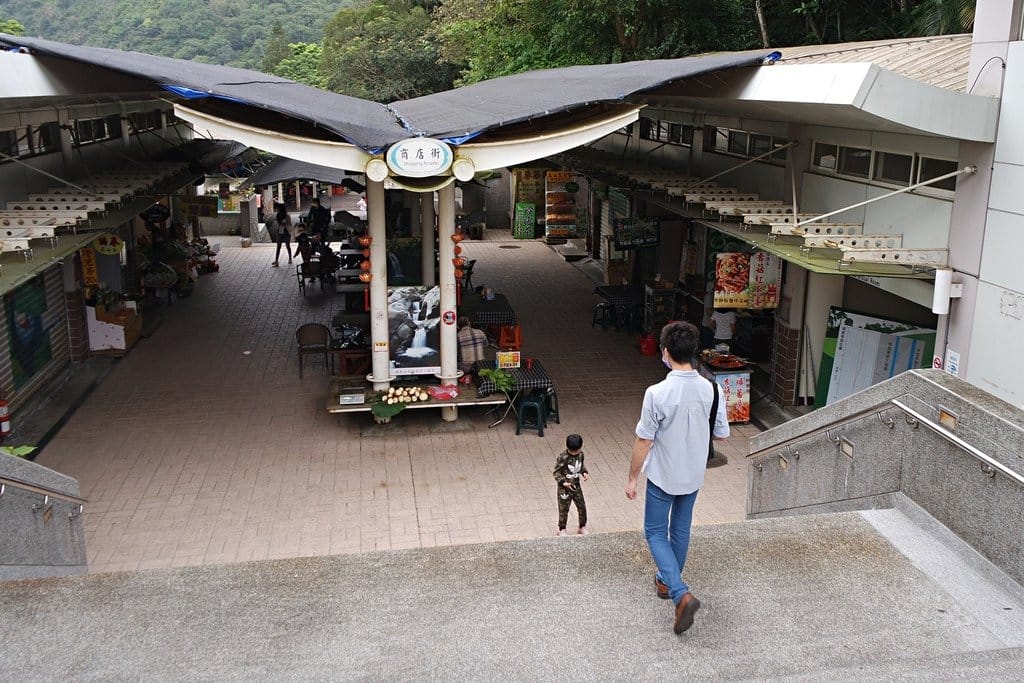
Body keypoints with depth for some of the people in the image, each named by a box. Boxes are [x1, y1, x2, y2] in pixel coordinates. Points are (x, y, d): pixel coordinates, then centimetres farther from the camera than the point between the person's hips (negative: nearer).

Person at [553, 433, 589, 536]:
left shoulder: (580, 454, -3)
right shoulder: (562, 457, -22)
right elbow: (557, 472, -16)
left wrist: (584, 472, -3)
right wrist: (563, 482, -27)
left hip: (576, 485, 5)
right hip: (564, 488, -5)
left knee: (582, 506, 11)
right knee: (563, 509, 6)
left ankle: (582, 527, 30)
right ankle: (562, 530, 23)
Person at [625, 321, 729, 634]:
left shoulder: (657, 393, -26)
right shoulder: (711, 390, -12)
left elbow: (644, 441, -18)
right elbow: (722, 434, -1)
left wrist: (632, 478, -6)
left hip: (662, 477, -5)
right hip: (693, 476, 5)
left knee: (655, 532, 10)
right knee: (680, 529, 23)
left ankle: (681, 595, -6)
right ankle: (667, 582, 42)